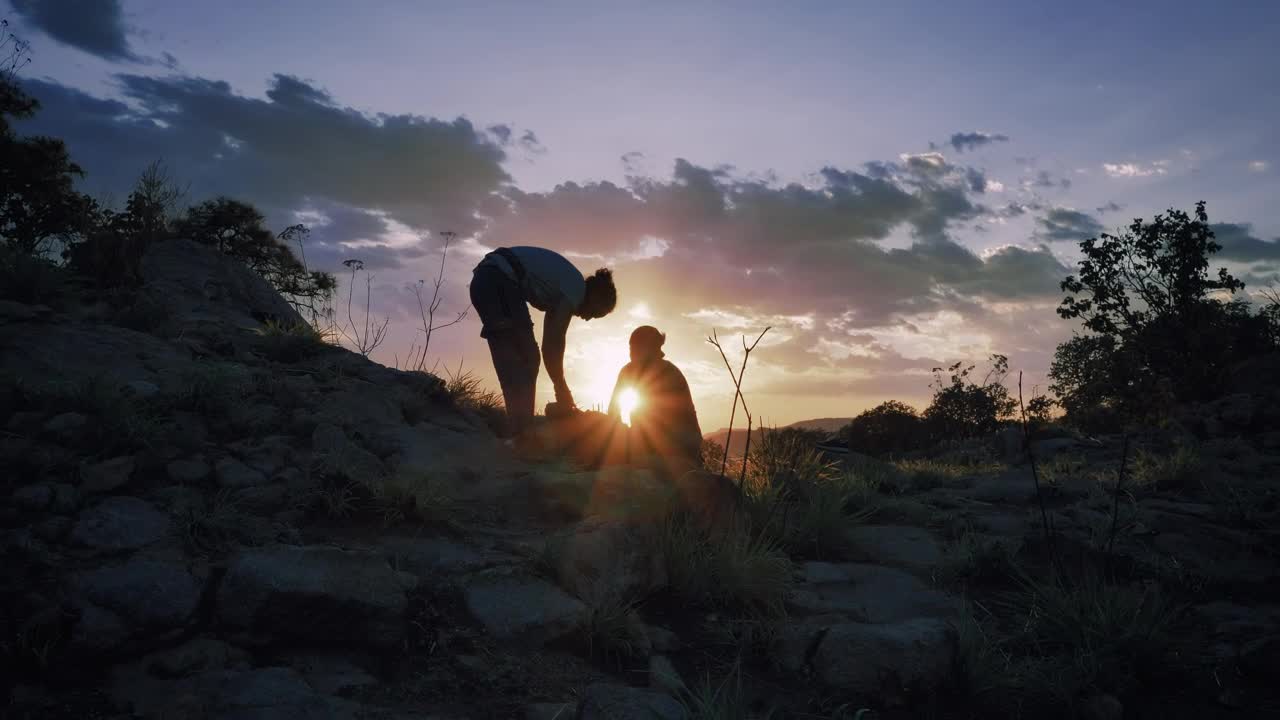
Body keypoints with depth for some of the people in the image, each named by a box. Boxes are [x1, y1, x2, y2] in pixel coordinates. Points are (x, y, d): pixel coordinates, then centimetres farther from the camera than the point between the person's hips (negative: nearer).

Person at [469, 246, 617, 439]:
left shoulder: (568, 284, 24)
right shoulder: (577, 288, -3)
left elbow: (551, 341, 25)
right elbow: (555, 342, -5)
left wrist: (561, 388, 22)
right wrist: (562, 388, 3)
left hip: (483, 280, 10)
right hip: (499, 281, -10)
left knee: (512, 360, 10)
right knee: (526, 358, -8)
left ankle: (518, 432, 9)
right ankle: (520, 435, -12)